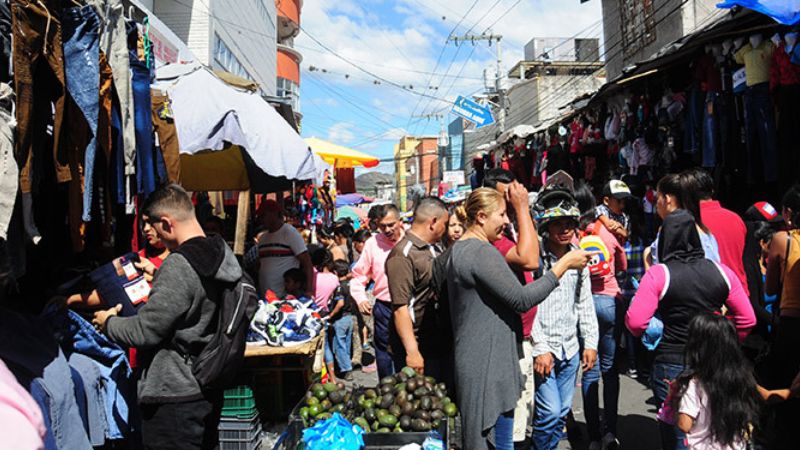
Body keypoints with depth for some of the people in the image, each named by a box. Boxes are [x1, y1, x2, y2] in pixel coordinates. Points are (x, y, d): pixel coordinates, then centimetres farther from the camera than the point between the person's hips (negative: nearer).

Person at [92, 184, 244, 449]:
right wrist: (157, 280, 22)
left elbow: (144, 332, -17)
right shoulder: (223, 254, 3)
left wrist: (108, 322, 1)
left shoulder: (178, 265, -23)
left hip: (174, 398, -9)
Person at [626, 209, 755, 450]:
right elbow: (748, 319, 6)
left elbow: (635, 322, -16)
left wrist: (647, 335, 5)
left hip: (671, 365, -4)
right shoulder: (721, 272, 2)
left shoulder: (658, 274, -11)